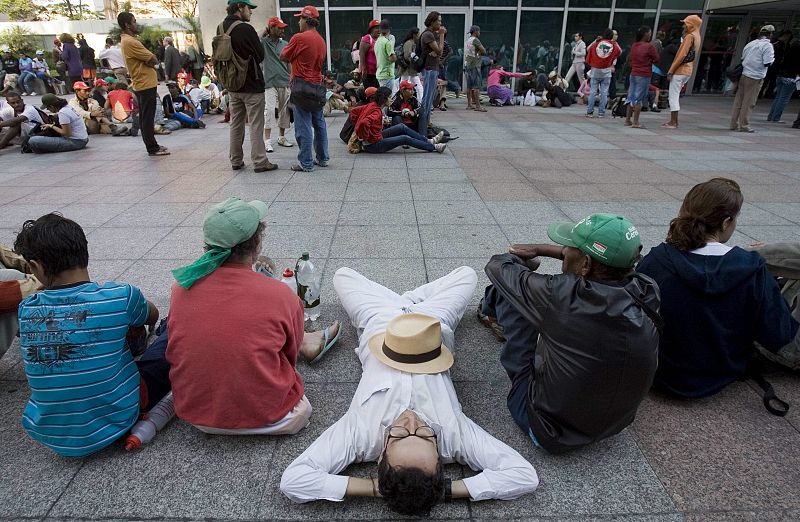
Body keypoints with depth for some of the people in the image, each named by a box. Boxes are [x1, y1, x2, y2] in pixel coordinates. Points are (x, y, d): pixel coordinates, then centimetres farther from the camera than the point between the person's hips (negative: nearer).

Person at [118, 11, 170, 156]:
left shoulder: (127, 40, 17)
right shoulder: (130, 42, -16)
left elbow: (146, 60, 15)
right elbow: (154, 60, -16)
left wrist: (149, 61, -1)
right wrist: (151, 62, 2)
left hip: (142, 85, 10)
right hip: (146, 85, -10)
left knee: (145, 118, 13)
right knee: (148, 118, -6)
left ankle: (152, 145, 21)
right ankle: (152, 148, -3)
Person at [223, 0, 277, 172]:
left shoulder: (222, 28, 5)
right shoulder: (245, 29, -17)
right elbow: (260, 55, -9)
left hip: (232, 85, 7)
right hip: (251, 85, -7)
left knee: (236, 124, 14)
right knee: (256, 125, -1)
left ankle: (236, 160, 20)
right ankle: (260, 162, 1)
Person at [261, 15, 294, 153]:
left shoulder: (284, 44, 9)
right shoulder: (263, 42, -1)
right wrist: (264, 32, -11)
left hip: (285, 83, 5)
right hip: (270, 83, -4)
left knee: (284, 111, 9)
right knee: (269, 110, -11)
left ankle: (282, 137, 23)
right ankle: (268, 141, -7)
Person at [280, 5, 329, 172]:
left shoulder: (299, 38, -12)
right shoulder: (321, 40, 11)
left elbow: (283, 57, -5)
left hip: (302, 85, -7)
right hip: (318, 86, 8)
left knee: (303, 126, -4)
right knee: (319, 123, 13)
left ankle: (306, 163, -1)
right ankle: (322, 158, 20)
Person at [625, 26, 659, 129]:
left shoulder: (634, 45, 7)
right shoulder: (649, 46, -12)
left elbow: (629, 58, 18)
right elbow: (657, 59, -7)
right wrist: (649, 60, 11)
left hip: (633, 74, 6)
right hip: (644, 76, -6)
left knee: (631, 97, 12)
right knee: (639, 99, -4)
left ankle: (627, 120, 13)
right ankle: (635, 122, -4)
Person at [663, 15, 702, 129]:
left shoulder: (689, 36, -11)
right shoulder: (697, 38, 18)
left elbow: (682, 55, -19)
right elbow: (693, 57, 19)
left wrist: (670, 71, -17)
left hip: (680, 70, -9)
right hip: (688, 71, 9)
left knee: (673, 96, -7)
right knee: (676, 96, 15)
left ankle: (672, 123, -8)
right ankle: (674, 121, 16)